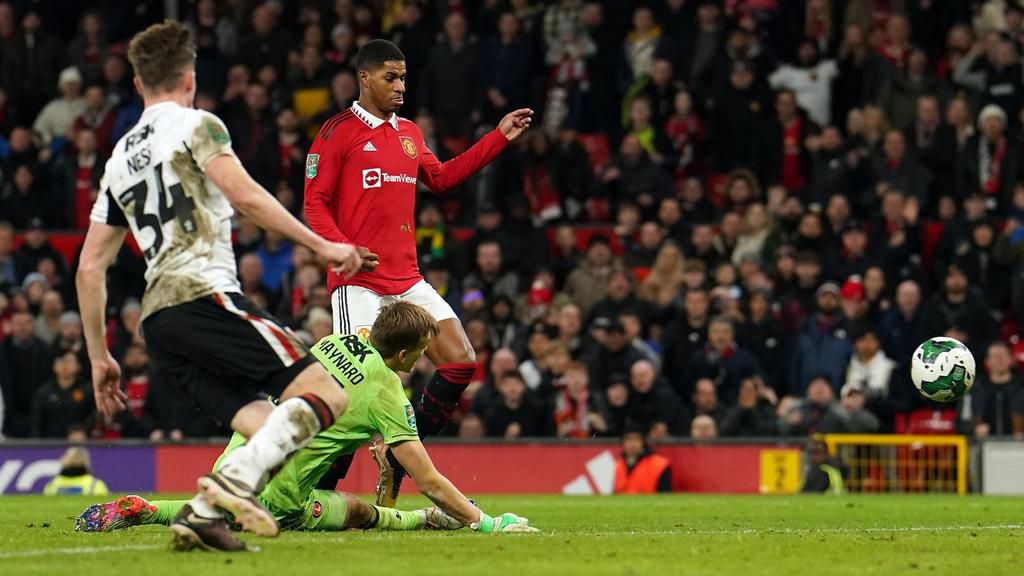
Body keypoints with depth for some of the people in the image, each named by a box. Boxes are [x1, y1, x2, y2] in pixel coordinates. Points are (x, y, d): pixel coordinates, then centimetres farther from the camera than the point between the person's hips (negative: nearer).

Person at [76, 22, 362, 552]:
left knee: (270, 432, 4)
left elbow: (89, 267, 23)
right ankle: (236, 479, -32)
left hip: (156, 319, 7)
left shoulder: (119, 159, 24)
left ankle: (201, 512, -19)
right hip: (204, 294, -7)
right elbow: (243, 195, -10)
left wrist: (99, 358, 26)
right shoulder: (196, 125, 6)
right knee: (326, 394, -13)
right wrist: (321, 245, -6)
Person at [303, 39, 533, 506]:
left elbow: (441, 177, 32)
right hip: (359, 281, -7)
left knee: (461, 362, 0)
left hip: (407, 279, 7)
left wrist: (499, 137, 29)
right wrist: (342, 249, -22)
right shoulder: (339, 132, -4)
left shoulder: (409, 133, 17)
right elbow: (315, 203, -6)